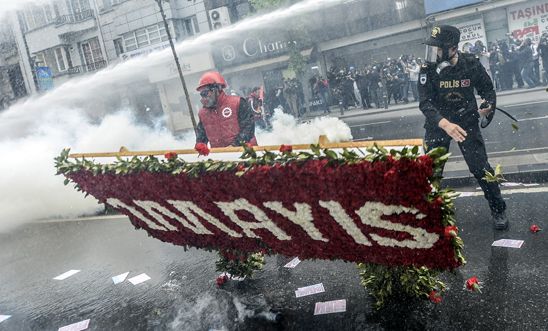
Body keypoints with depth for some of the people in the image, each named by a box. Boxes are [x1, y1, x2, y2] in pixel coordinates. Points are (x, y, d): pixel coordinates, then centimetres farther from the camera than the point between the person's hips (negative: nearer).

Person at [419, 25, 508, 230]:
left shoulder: (471, 64, -12)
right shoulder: (428, 70, -16)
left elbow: (487, 89, 3)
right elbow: (425, 103, -25)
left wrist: (489, 104, -20)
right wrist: (445, 124, -40)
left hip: (466, 121, 0)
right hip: (438, 124, 0)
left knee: (480, 167, -5)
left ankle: (498, 210, 15)